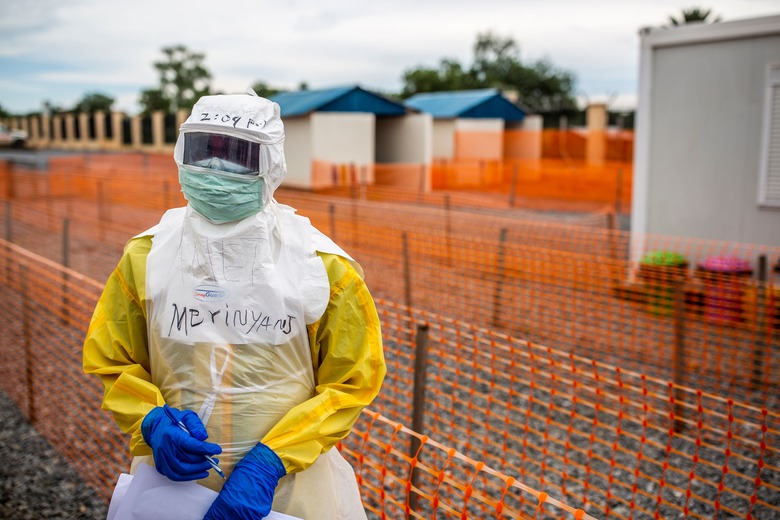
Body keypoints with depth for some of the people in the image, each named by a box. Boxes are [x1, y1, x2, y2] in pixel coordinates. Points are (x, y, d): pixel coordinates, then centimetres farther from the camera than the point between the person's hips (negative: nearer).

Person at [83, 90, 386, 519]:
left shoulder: (325, 267, -12)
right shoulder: (145, 258, -6)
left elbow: (350, 383, -9)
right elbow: (112, 362, 3)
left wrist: (270, 459, -18)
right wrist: (153, 421, -15)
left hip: (291, 478, -1)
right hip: (174, 473, 2)